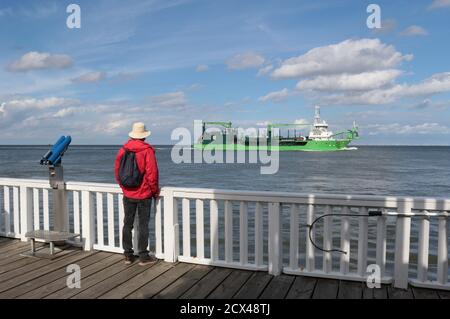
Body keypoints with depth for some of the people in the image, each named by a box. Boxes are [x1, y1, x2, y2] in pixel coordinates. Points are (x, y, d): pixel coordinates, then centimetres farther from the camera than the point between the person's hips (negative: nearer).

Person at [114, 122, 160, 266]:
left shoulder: (123, 150, 1)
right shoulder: (147, 150, -13)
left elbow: (117, 171, 7)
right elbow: (152, 173, -15)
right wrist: (155, 191, -2)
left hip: (128, 194, 4)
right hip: (144, 194, -4)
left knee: (127, 224, 13)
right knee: (143, 225, 4)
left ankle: (128, 255, 21)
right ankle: (143, 256, 10)